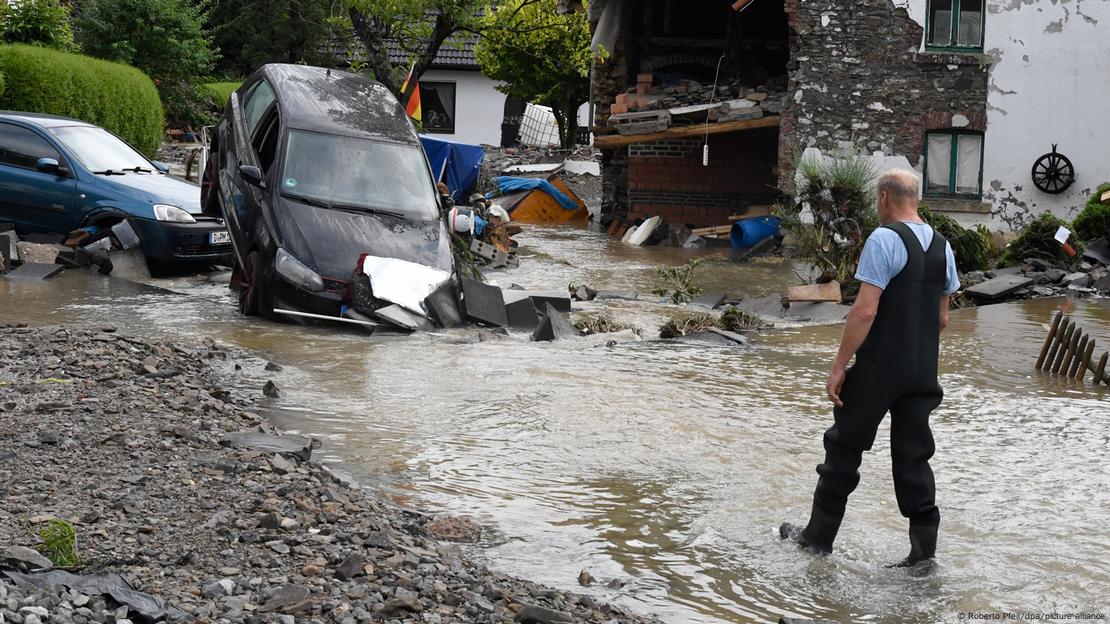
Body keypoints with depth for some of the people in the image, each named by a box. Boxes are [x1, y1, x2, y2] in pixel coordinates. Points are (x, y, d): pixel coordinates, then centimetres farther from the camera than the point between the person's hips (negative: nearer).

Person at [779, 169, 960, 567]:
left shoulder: (884, 240, -14)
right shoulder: (942, 247, 9)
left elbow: (865, 310, -19)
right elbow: (942, 317, 15)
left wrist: (839, 366, -15)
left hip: (878, 370, -6)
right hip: (923, 372, 6)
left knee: (845, 447, 7)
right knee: (913, 456, 10)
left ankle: (819, 535, 16)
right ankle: (924, 546, 8)